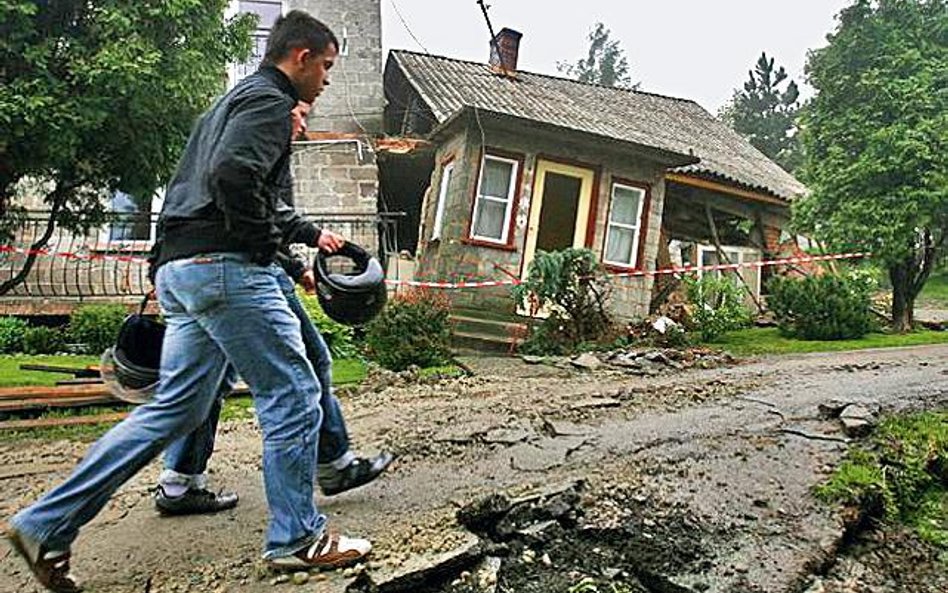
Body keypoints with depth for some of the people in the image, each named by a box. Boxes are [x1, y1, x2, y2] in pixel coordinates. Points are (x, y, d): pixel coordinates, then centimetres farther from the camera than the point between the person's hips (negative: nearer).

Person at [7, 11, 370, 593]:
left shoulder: (235, 100, 28)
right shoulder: (268, 100, -5)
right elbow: (233, 176, -24)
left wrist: (310, 234, 34)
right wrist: (266, 241, -11)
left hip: (182, 271, 10)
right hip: (225, 267, -10)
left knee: (175, 407, 13)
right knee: (294, 395, -1)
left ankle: (46, 525, 18)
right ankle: (299, 538, 11)